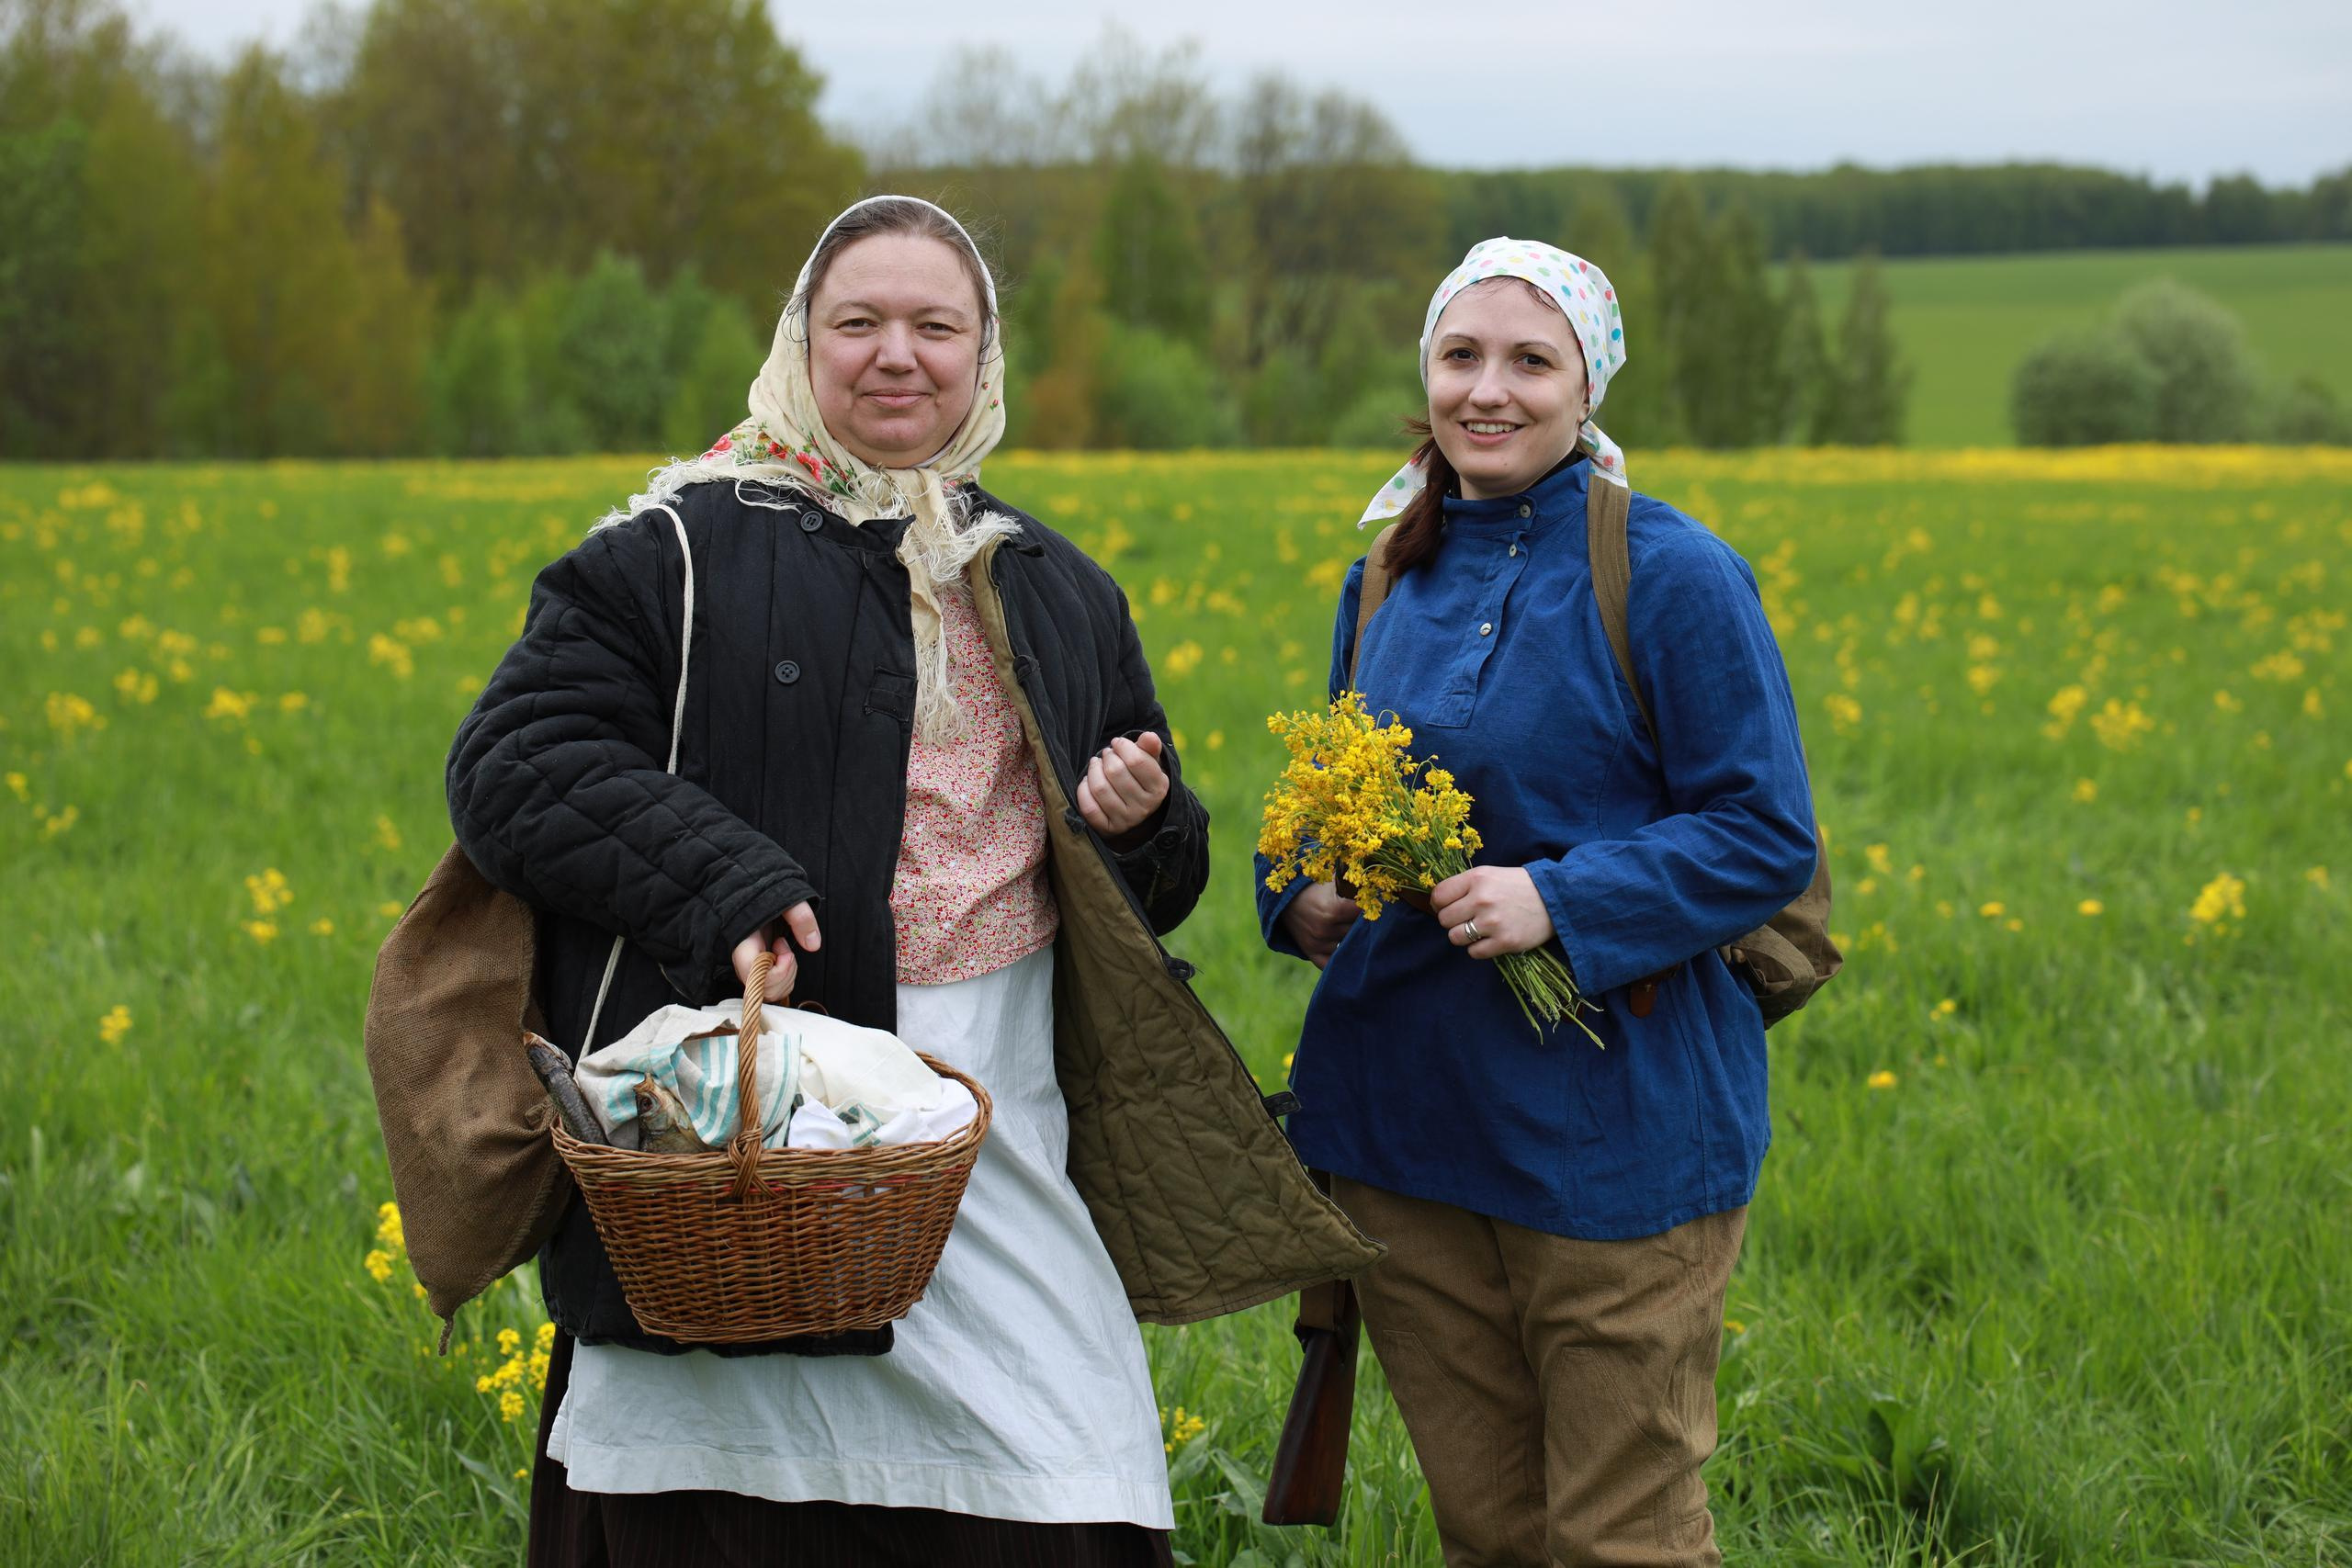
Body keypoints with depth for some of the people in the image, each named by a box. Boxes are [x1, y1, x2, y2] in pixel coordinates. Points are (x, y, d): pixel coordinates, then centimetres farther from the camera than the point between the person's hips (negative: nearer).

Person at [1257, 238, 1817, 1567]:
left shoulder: (1671, 576, -9)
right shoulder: (1390, 580, 10)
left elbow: (1767, 840, -10)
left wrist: (1560, 901, -22)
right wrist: (1304, 893, 0)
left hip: (1615, 1135, -6)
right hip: (1407, 1125, 6)